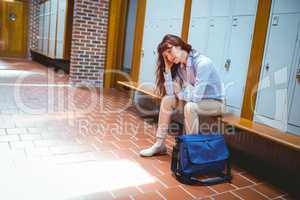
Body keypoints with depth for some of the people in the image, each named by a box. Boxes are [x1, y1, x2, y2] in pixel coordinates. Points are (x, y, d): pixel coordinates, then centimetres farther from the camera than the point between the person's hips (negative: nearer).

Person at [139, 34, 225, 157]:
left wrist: (179, 92, -14)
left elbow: (196, 96, -32)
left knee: (190, 107, -33)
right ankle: (160, 144, -1)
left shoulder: (203, 63, -28)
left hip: (214, 102, -7)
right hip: (196, 100, 7)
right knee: (167, 100, -8)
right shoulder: (179, 66, -4)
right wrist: (167, 68, -16)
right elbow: (171, 93, -11)